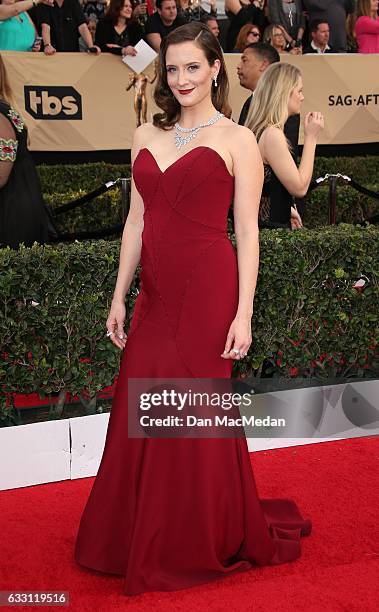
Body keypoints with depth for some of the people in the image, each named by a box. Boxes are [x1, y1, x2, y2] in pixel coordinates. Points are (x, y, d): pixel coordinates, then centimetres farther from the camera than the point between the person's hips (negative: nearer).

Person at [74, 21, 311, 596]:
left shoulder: (237, 139, -2)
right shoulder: (146, 137, 13)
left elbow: (247, 232, -6)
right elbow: (136, 220, 15)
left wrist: (243, 314, -12)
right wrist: (119, 296, 12)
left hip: (208, 291, -5)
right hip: (156, 293, 5)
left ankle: (207, 543, 23)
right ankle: (145, 541, 28)